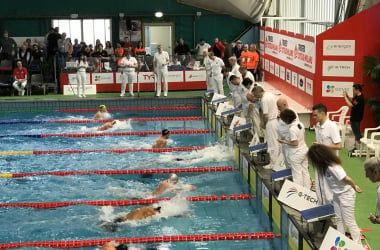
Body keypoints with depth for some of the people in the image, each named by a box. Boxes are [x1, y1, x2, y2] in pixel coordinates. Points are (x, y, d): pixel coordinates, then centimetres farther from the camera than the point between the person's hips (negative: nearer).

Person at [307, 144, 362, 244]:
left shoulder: (333, 167, -33)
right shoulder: (326, 164, -6)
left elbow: (346, 179, -28)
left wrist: (354, 187, -15)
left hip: (345, 194, -9)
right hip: (336, 194, 9)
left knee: (349, 222, -1)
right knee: (338, 219, 17)